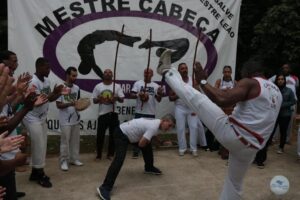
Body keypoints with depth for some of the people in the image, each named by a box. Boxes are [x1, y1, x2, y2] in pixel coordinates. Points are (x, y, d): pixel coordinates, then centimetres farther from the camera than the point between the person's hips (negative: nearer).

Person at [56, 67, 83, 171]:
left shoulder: (77, 88, 7)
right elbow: (58, 105, -12)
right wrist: (69, 104, -26)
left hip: (76, 119, 6)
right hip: (65, 120, -6)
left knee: (75, 140, 12)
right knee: (65, 141, 1)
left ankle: (74, 159, 25)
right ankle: (64, 161, 12)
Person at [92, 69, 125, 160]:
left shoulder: (117, 86, 3)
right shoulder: (98, 86, 4)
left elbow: (122, 100, 1)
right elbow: (94, 100, 5)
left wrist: (117, 98, -21)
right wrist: (99, 99, -17)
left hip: (113, 113, 1)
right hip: (102, 114, 0)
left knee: (113, 135, 6)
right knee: (100, 135, 2)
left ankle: (110, 154, 20)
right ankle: (99, 154, 17)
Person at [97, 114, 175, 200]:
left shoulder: (157, 122, 4)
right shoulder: (153, 127, -26)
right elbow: (141, 144, -23)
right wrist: (146, 141, -6)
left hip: (129, 132, 10)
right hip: (121, 134, -10)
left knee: (148, 146, 17)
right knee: (119, 160, -21)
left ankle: (149, 168, 38)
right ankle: (105, 187, -22)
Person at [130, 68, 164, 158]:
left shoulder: (155, 86, 4)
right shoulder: (138, 83, 1)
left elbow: (158, 100, 0)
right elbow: (131, 95, -4)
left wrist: (159, 94, -21)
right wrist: (138, 95, -23)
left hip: (151, 113, 2)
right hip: (139, 112, -1)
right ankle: (135, 152, 13)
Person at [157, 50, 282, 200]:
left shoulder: (249, 83, -6)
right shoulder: (277, 92, 19)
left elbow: (222, 100, -21)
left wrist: (202, 81, -12)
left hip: (231, 134, -7)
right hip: (250, 147, 8)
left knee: (194, 97, 0)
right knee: (234, 184, 26)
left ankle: (167, 71, 17)